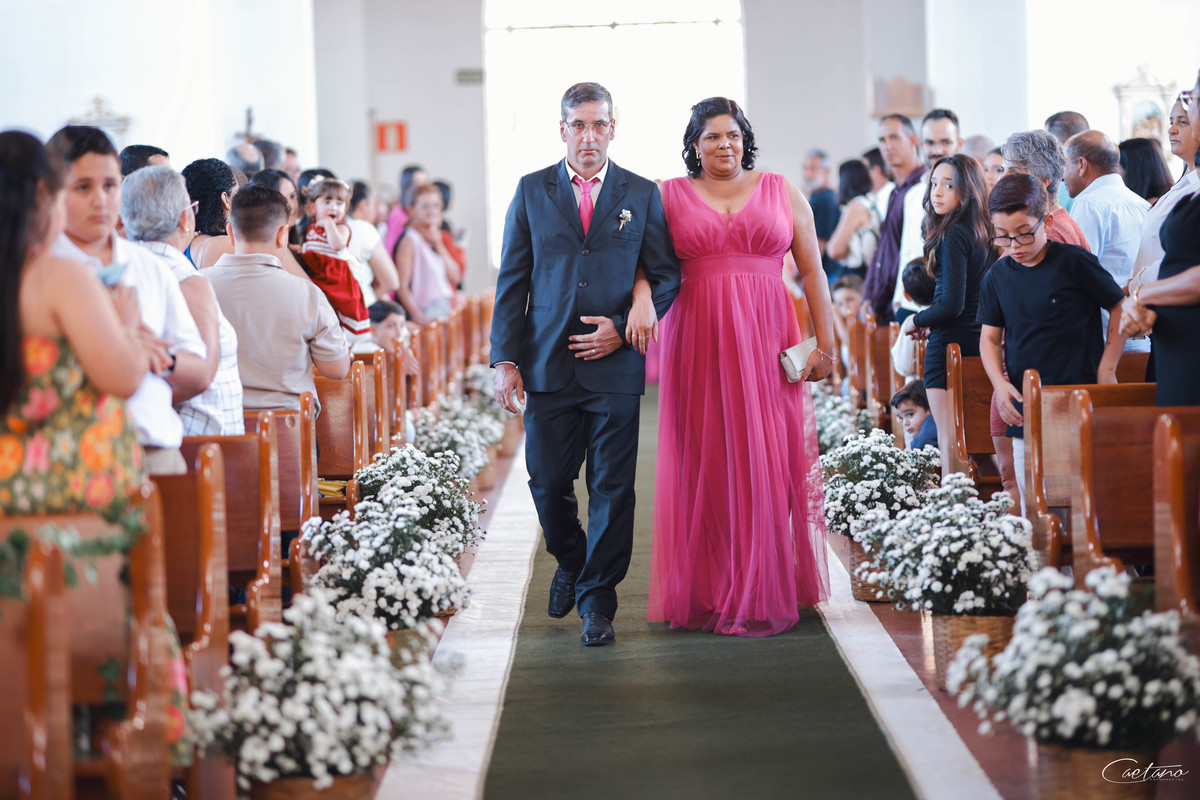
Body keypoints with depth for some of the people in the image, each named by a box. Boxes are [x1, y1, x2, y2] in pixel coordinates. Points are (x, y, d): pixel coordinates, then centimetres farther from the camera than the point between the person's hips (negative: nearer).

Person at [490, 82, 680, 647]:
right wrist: (505, 360, -2)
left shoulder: (642, 195, 6)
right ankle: (571, 564, 31)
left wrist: (623, 329, -8)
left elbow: (667, 277, 7)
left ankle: (598, 599, 12)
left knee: (612, 489, 0)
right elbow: (511, 282, 6)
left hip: (616, 365, -1)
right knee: (547, 484, 3)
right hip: (548, 366, 1)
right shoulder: (532, 191, 7)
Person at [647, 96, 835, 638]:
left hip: (768, 345, 0)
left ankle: (762, 595, 7)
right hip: (698, 344, 0)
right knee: (705, 465, 0)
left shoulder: (780, 191, 9)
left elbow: (812, 271, 8)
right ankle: (708, 594, 7)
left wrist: (825, 343, 0)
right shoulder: (670, 196, 8)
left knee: (767, 464, -2)